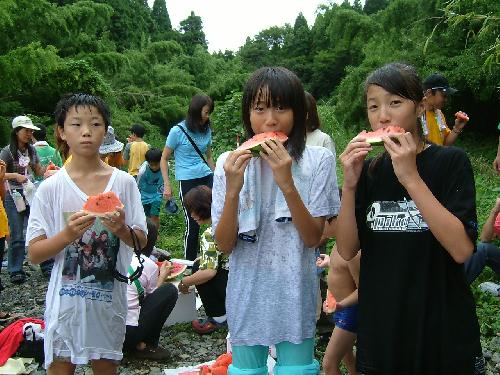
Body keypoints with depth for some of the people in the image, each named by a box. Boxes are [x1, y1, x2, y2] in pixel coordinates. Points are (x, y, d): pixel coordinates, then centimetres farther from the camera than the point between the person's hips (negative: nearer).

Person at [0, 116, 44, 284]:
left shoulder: (31, 150, 9)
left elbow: (38, 171, 14)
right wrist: (15, 175, -24)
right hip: (14, 196, -4)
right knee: (17, 236, 0)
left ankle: (47, 266, 13)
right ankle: (15, 270, 11)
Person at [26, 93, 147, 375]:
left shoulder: (123, 182, -3)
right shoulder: (51, 188, -6)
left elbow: (141, 242, 1)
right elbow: (34, 254, -6)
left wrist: (122, 230, -20)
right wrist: (68, 234, -23)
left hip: (110, 296, 1)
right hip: (66, 297, -1)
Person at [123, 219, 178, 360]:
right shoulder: (149, 265, -5)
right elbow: (153, 297, 11)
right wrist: (162, 275, 25)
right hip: (127, 333, -6)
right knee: (170, 290, 4)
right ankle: (145, 346, 6)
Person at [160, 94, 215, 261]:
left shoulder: (206, 130, 10)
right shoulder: (178, 131, -5)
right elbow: (164, 159, 0)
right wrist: (167, 185, -5)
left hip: (207, 178, 5)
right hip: (187, 181, -4)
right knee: (192, 224, 1)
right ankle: (190, 261, 17)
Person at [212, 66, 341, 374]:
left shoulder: (318, 161, -8)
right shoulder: (230, 163, -6)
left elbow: (313, 237, -12)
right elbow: (225, 245, -8)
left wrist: (286, 183, -25)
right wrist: (232, 189, -24)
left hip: (295, 295, -1)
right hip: (247, 295, 1)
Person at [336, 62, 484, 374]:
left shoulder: (451, 162, -9)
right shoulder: (368, 171, 2)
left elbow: (462, 249, -21)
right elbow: (347, 250, -4)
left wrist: (411, 178, -25)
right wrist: (350, 184, -15)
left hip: (444, 333, -3)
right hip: (380, 330, 4)